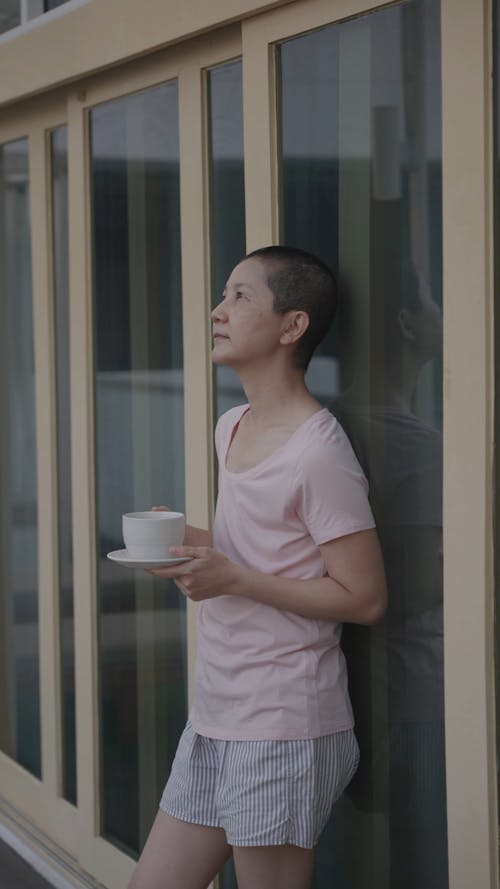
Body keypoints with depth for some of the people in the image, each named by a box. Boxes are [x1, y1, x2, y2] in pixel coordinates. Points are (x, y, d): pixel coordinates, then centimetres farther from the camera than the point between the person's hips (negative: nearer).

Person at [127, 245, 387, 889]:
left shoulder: (319, 453, -16)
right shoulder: (230, 428, 11)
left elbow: (363, 598, -17)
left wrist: (232, 579, -19)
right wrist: (194, 545, 5)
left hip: (284, 727, -9)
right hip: (215, 716, 9)